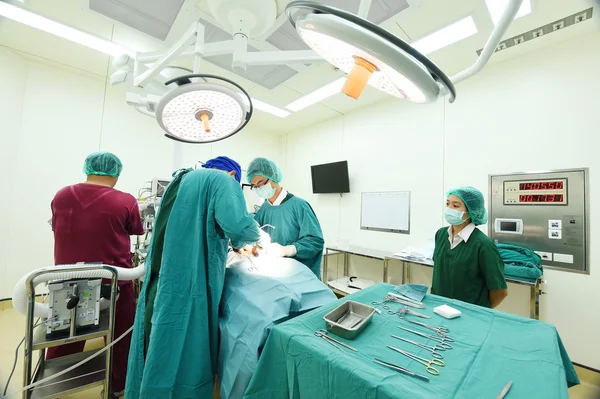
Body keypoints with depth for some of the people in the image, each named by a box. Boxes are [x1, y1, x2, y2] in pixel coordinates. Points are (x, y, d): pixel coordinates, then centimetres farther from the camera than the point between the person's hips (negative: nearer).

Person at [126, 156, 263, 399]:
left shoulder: (182, 181, 21)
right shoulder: (222, 180, -5)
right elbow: (236, 223, -23)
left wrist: (230, 244, 20)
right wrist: (255, 237, -1)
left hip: (162, 280, 8)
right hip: (188, 284, -8)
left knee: (162, 352, 20)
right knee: (185, 354, 7)